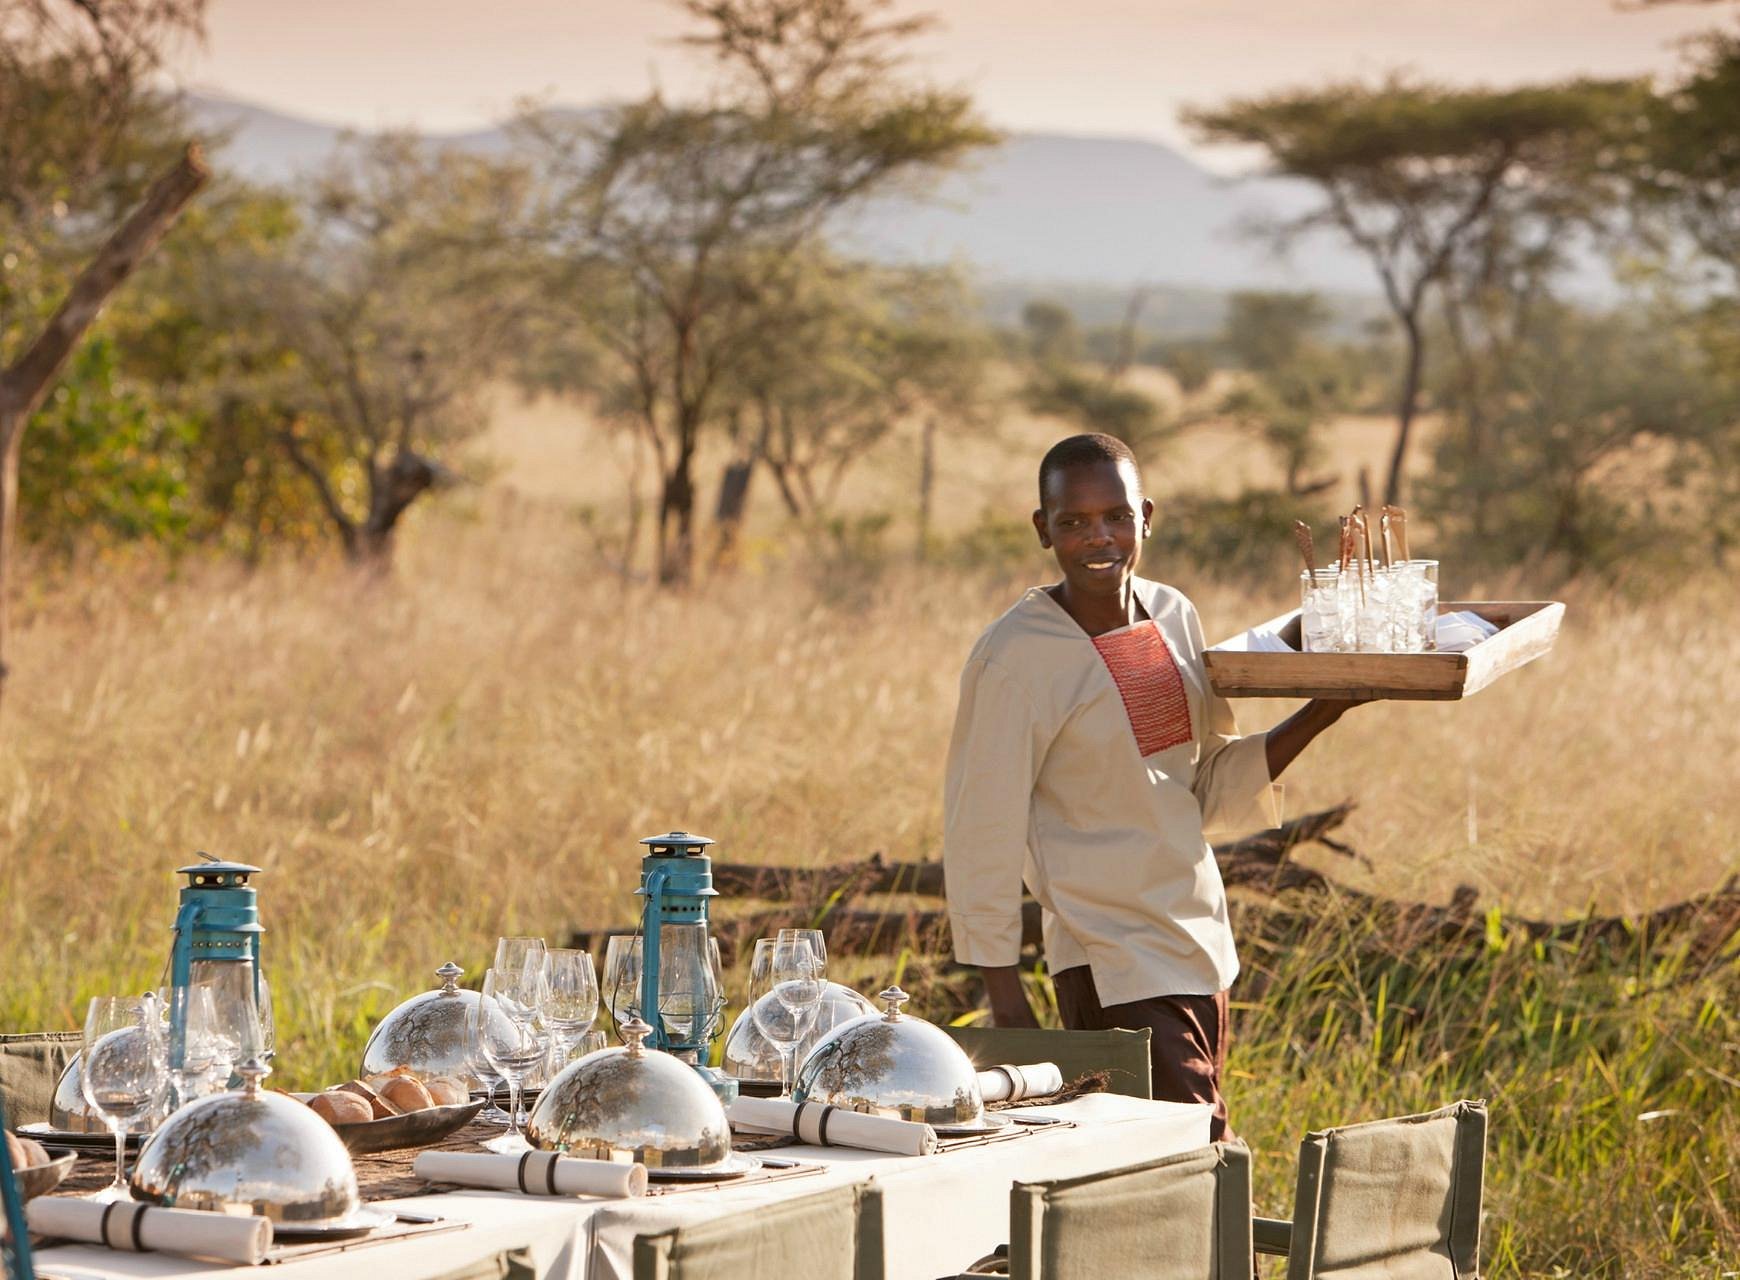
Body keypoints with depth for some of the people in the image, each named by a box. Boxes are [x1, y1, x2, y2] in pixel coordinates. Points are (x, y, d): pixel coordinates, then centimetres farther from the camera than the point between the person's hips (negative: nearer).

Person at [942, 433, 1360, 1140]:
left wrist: (1318, 716, 1)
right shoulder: (1016, 657, -14)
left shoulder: (1174, 617, 6)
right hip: (1114, 967, -7)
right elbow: (982, 832, -11)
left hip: (1200, 949, 7)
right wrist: (1006, 1001, -12)